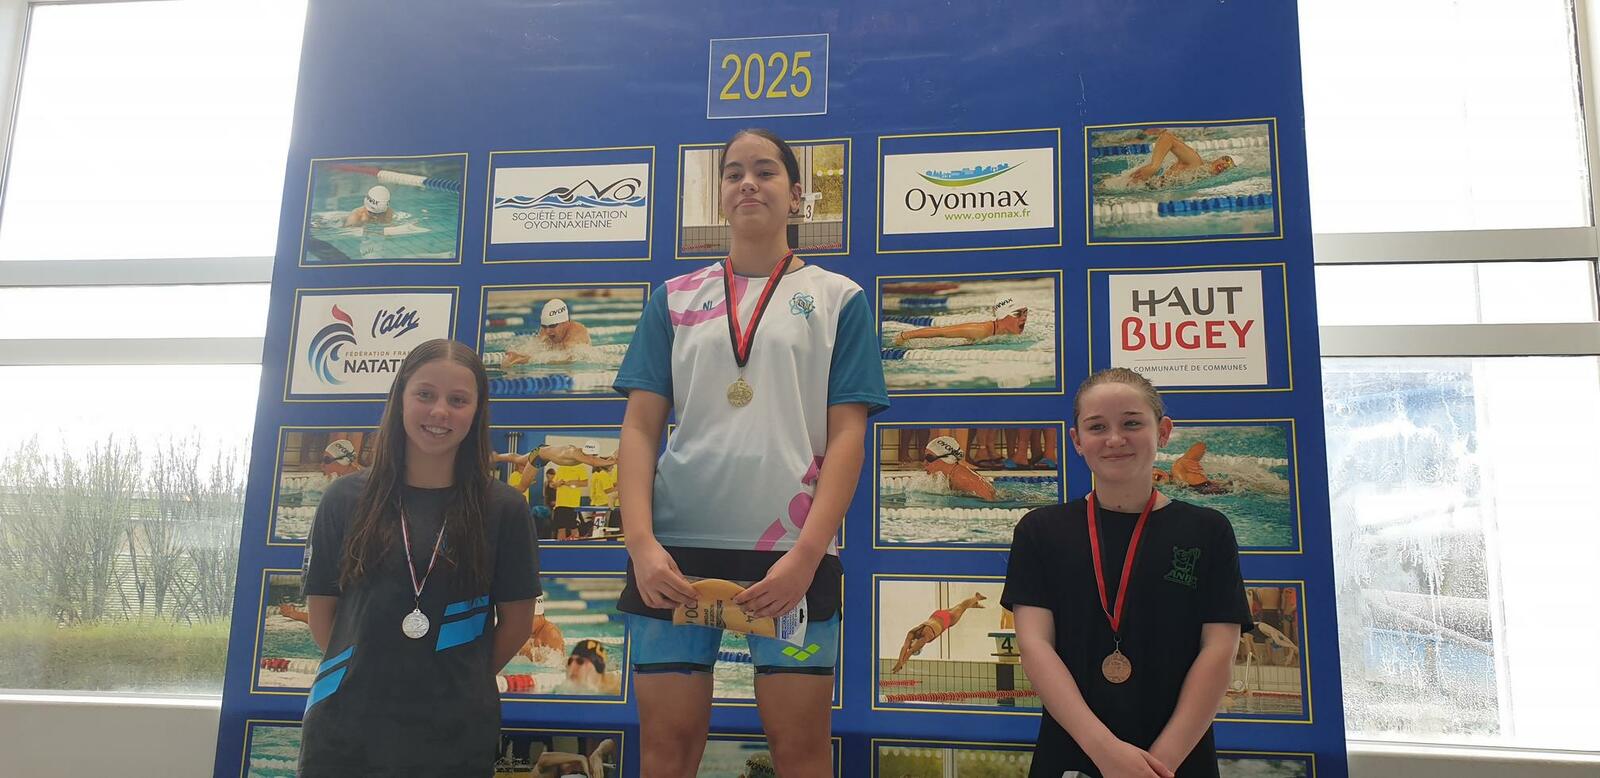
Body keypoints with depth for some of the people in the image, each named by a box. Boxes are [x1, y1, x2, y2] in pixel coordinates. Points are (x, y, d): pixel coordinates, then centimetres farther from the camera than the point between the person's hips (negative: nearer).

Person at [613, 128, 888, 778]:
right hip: (674, 547, 2)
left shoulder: (839, 298, 7)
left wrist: (807, 554, -12)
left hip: (793, 552, -1)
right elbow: (640, 426, 7)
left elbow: (847, 435, 0)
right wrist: (641, 542, -8)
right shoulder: (675, 299, 13)